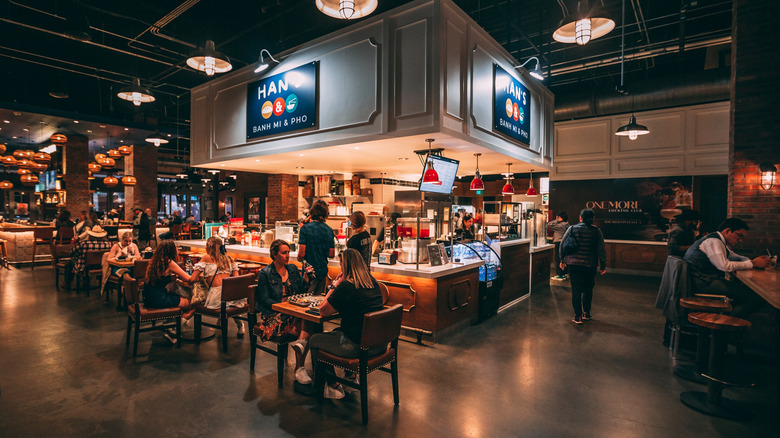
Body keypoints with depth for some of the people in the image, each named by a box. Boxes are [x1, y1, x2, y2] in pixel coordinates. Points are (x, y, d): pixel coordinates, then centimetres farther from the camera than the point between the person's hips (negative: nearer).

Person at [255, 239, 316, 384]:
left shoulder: (293, 269, 13)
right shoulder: (265, 273, -1)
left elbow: (302, 292, 15)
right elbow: (265, 300, -7)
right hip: (273, 315, -4)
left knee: (310, 322, -33)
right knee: (307, 331, -31)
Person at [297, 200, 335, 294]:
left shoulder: (305, 228, -12)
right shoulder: (329, 230, 1)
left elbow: (301, 253, -14)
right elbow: (331, 254, 5)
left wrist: (300, 259, 7)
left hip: (310, 272, -4)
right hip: (323, 270, 5)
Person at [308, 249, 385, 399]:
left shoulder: (346, 286, -19)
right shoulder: (372, 282, 4)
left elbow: (323, 311, -10)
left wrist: (334, 286, -3)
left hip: (359, 346, -8)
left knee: (314, 341, 14)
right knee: (336, 332, 33)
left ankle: (333, 386, 22)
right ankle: (350, 375, 41)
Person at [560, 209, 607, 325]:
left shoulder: (572, 229, -2)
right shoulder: (597, 231, -3)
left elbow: (562, 245, 1)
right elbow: (601, 250, -2)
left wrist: (563, 260, 11)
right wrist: (603, 266, 6)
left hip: (573, 263, -1)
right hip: (590, 265, 1)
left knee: (576, 290, 4)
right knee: (588, 289, 19)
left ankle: (577, 316, 7)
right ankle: (586, 313, 26)